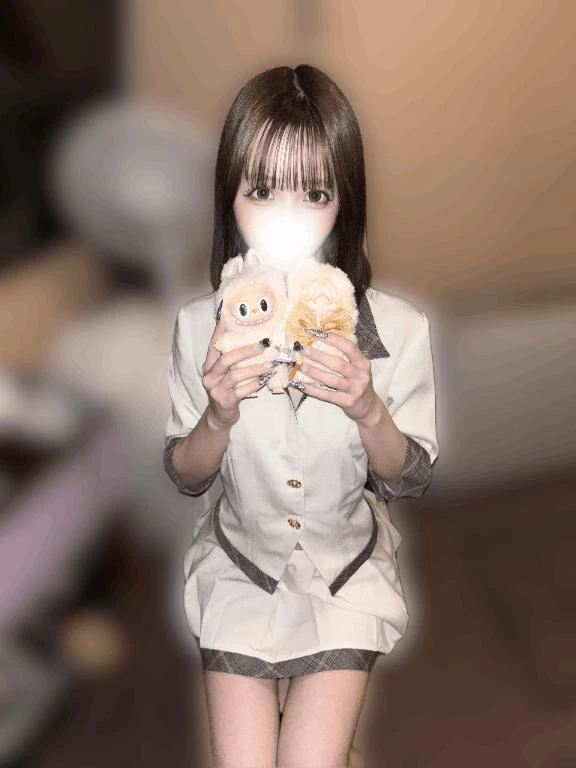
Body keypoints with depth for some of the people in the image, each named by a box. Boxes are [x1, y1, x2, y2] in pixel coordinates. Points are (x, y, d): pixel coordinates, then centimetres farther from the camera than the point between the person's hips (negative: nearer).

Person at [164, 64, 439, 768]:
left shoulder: (398, 329, -17)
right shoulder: (200, 327, -15)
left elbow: (411, 479, -5)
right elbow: (184, 478, -3)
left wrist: (369, 411, -26)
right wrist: (219, 417, -25)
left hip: (349, 570, 0)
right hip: (240, 565, 1)